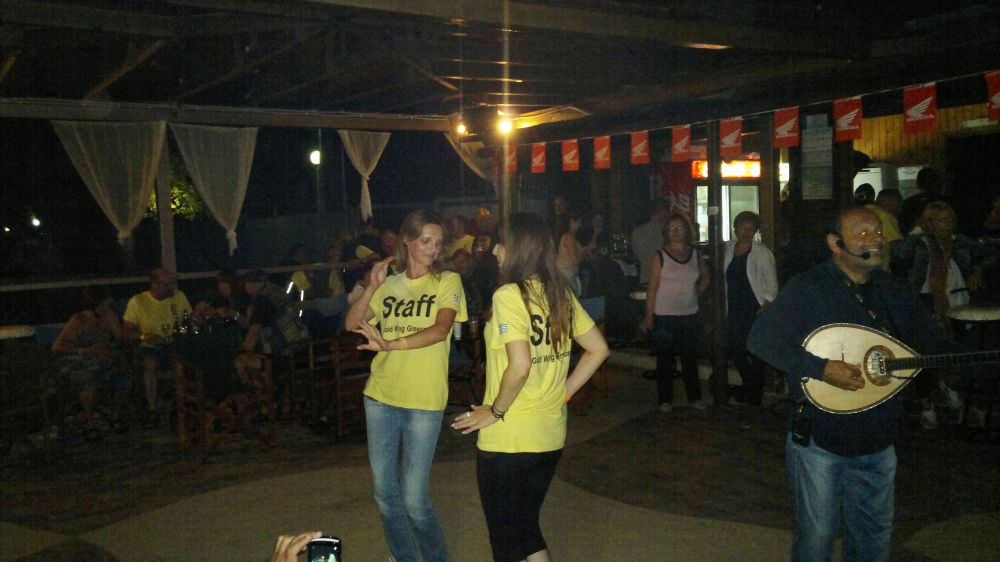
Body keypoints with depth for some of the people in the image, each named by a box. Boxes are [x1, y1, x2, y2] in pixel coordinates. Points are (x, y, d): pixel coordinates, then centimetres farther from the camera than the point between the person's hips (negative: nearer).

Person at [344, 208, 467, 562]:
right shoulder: (390, 284, 11)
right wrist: (371, 287, -9)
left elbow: (441, 330, -17)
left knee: (414, 498, -4)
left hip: (424, 400, -4)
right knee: (385, 491, 13)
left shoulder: (447, 281, -2)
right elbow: (352, 324, 5)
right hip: (381, 396, 5)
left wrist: (391, 344, -28)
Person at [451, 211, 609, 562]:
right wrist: (564, 393, 10)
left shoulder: (509, 295, -17)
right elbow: (598, 349, 10)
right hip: (551, 434, 7)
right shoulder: (560, 293, 5)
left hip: (508, 438, -7)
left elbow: (520, 367, -26)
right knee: (526, 525, 23)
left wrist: (495, 411, -12)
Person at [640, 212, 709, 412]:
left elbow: (705, 277, 24)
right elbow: (652, 288, -8)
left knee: (690, 358, 10)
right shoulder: (659, 256, -5)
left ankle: (694, 396, 22)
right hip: (664, 316, -3)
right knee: (665, 359, 4)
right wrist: (648, 317, -12)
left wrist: (696, 293, 8)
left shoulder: (695, 255, 6)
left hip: (689, 315, 3)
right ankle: (665, 400, 14)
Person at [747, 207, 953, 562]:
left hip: (878, 440, 6)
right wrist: (820, 368, -28)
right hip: (818, 439, -5)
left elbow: (933, 346, 11)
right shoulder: (807, 288, -13)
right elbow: (761, 340, -21)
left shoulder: (895, 292, 6)